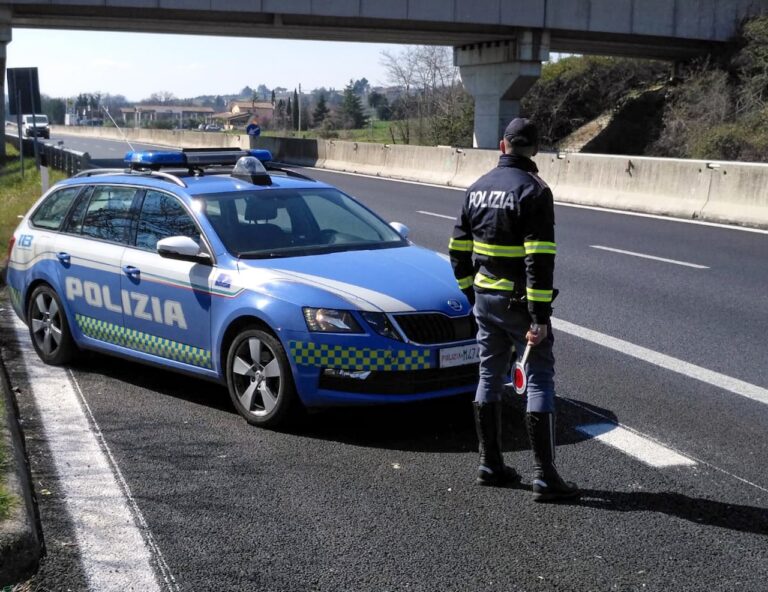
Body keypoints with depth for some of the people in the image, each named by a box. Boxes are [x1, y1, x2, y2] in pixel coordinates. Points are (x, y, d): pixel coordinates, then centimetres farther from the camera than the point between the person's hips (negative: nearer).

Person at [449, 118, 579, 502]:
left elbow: (459, 249, 11)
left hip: (485, 298, 7)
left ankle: (490, 465, 21)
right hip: (520, 302, -6)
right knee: (540, 381, -1)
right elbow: (540, 259, -21)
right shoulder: (533, 191, -14)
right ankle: (544, 477, -2)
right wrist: (540, 317, -20)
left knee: (490, 378, 15)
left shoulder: (478, 188, 7)